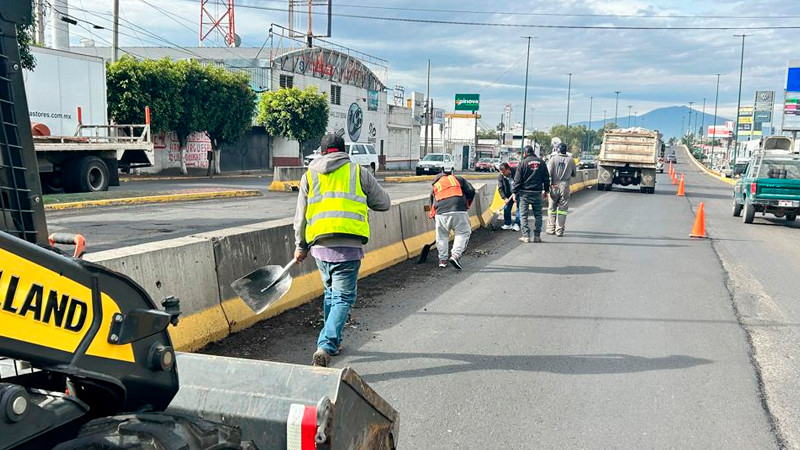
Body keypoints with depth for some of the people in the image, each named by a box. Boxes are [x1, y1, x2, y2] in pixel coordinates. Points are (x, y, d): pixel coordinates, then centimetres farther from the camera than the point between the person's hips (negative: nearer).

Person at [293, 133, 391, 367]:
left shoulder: (309, 175, 13)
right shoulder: (359, 172, 6)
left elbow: (301, 217, 14)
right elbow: (384, 203, 14)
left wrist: (300, 246, 26)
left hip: (320, 246, 3)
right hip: (348, 246, -3)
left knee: (331, 293, 22)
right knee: (343, 298, 2)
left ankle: (333, 342, 32)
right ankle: (325, 346, -13)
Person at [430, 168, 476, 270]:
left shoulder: (435, 187, 27)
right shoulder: (458, 180, 22)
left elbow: (433, 207, 27)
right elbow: (471, 191, 9)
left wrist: (435, 218, 35)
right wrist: (467, 206, 20)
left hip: (441, 213, 2)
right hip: (459, 211, -2)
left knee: (442, 236, 19)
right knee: (463, 233, 9)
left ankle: (442, 260, 21)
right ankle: (455, 255, -8)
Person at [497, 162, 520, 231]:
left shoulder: (516, 172, -21)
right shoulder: (500, 177, -11)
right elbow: (500, 188, -11)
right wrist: (505, 198, -24)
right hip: (509, 195, 3)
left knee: (519, 208, -6)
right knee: (506, 208, 0)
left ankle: (516, 224, -1)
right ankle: (507, 224, 11)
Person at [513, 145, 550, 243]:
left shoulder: (523, 163, -6)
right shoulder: (541, 163, 6)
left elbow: (517, 180, -7)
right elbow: (546, 178, 10)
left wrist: (515, 192, 1)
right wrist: (546, 190, 20)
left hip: (524, 192, -3)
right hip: (537, 192, 3)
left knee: (523, 215, 2)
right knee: (538, 215, 10)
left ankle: (526, 236, -3)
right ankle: (537, 236, 8)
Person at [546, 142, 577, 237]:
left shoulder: (553, 159, -4)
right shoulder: (571, 160, 0)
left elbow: (549, 173, -9)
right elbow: (573, 174, 9)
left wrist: (549, 185, -7)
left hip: (554, 186, -1)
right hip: (565, 186, 1)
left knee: (552, 208, 10)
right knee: (562, 209, 5)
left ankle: (551, 229, 13)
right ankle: (559, 230, 4)